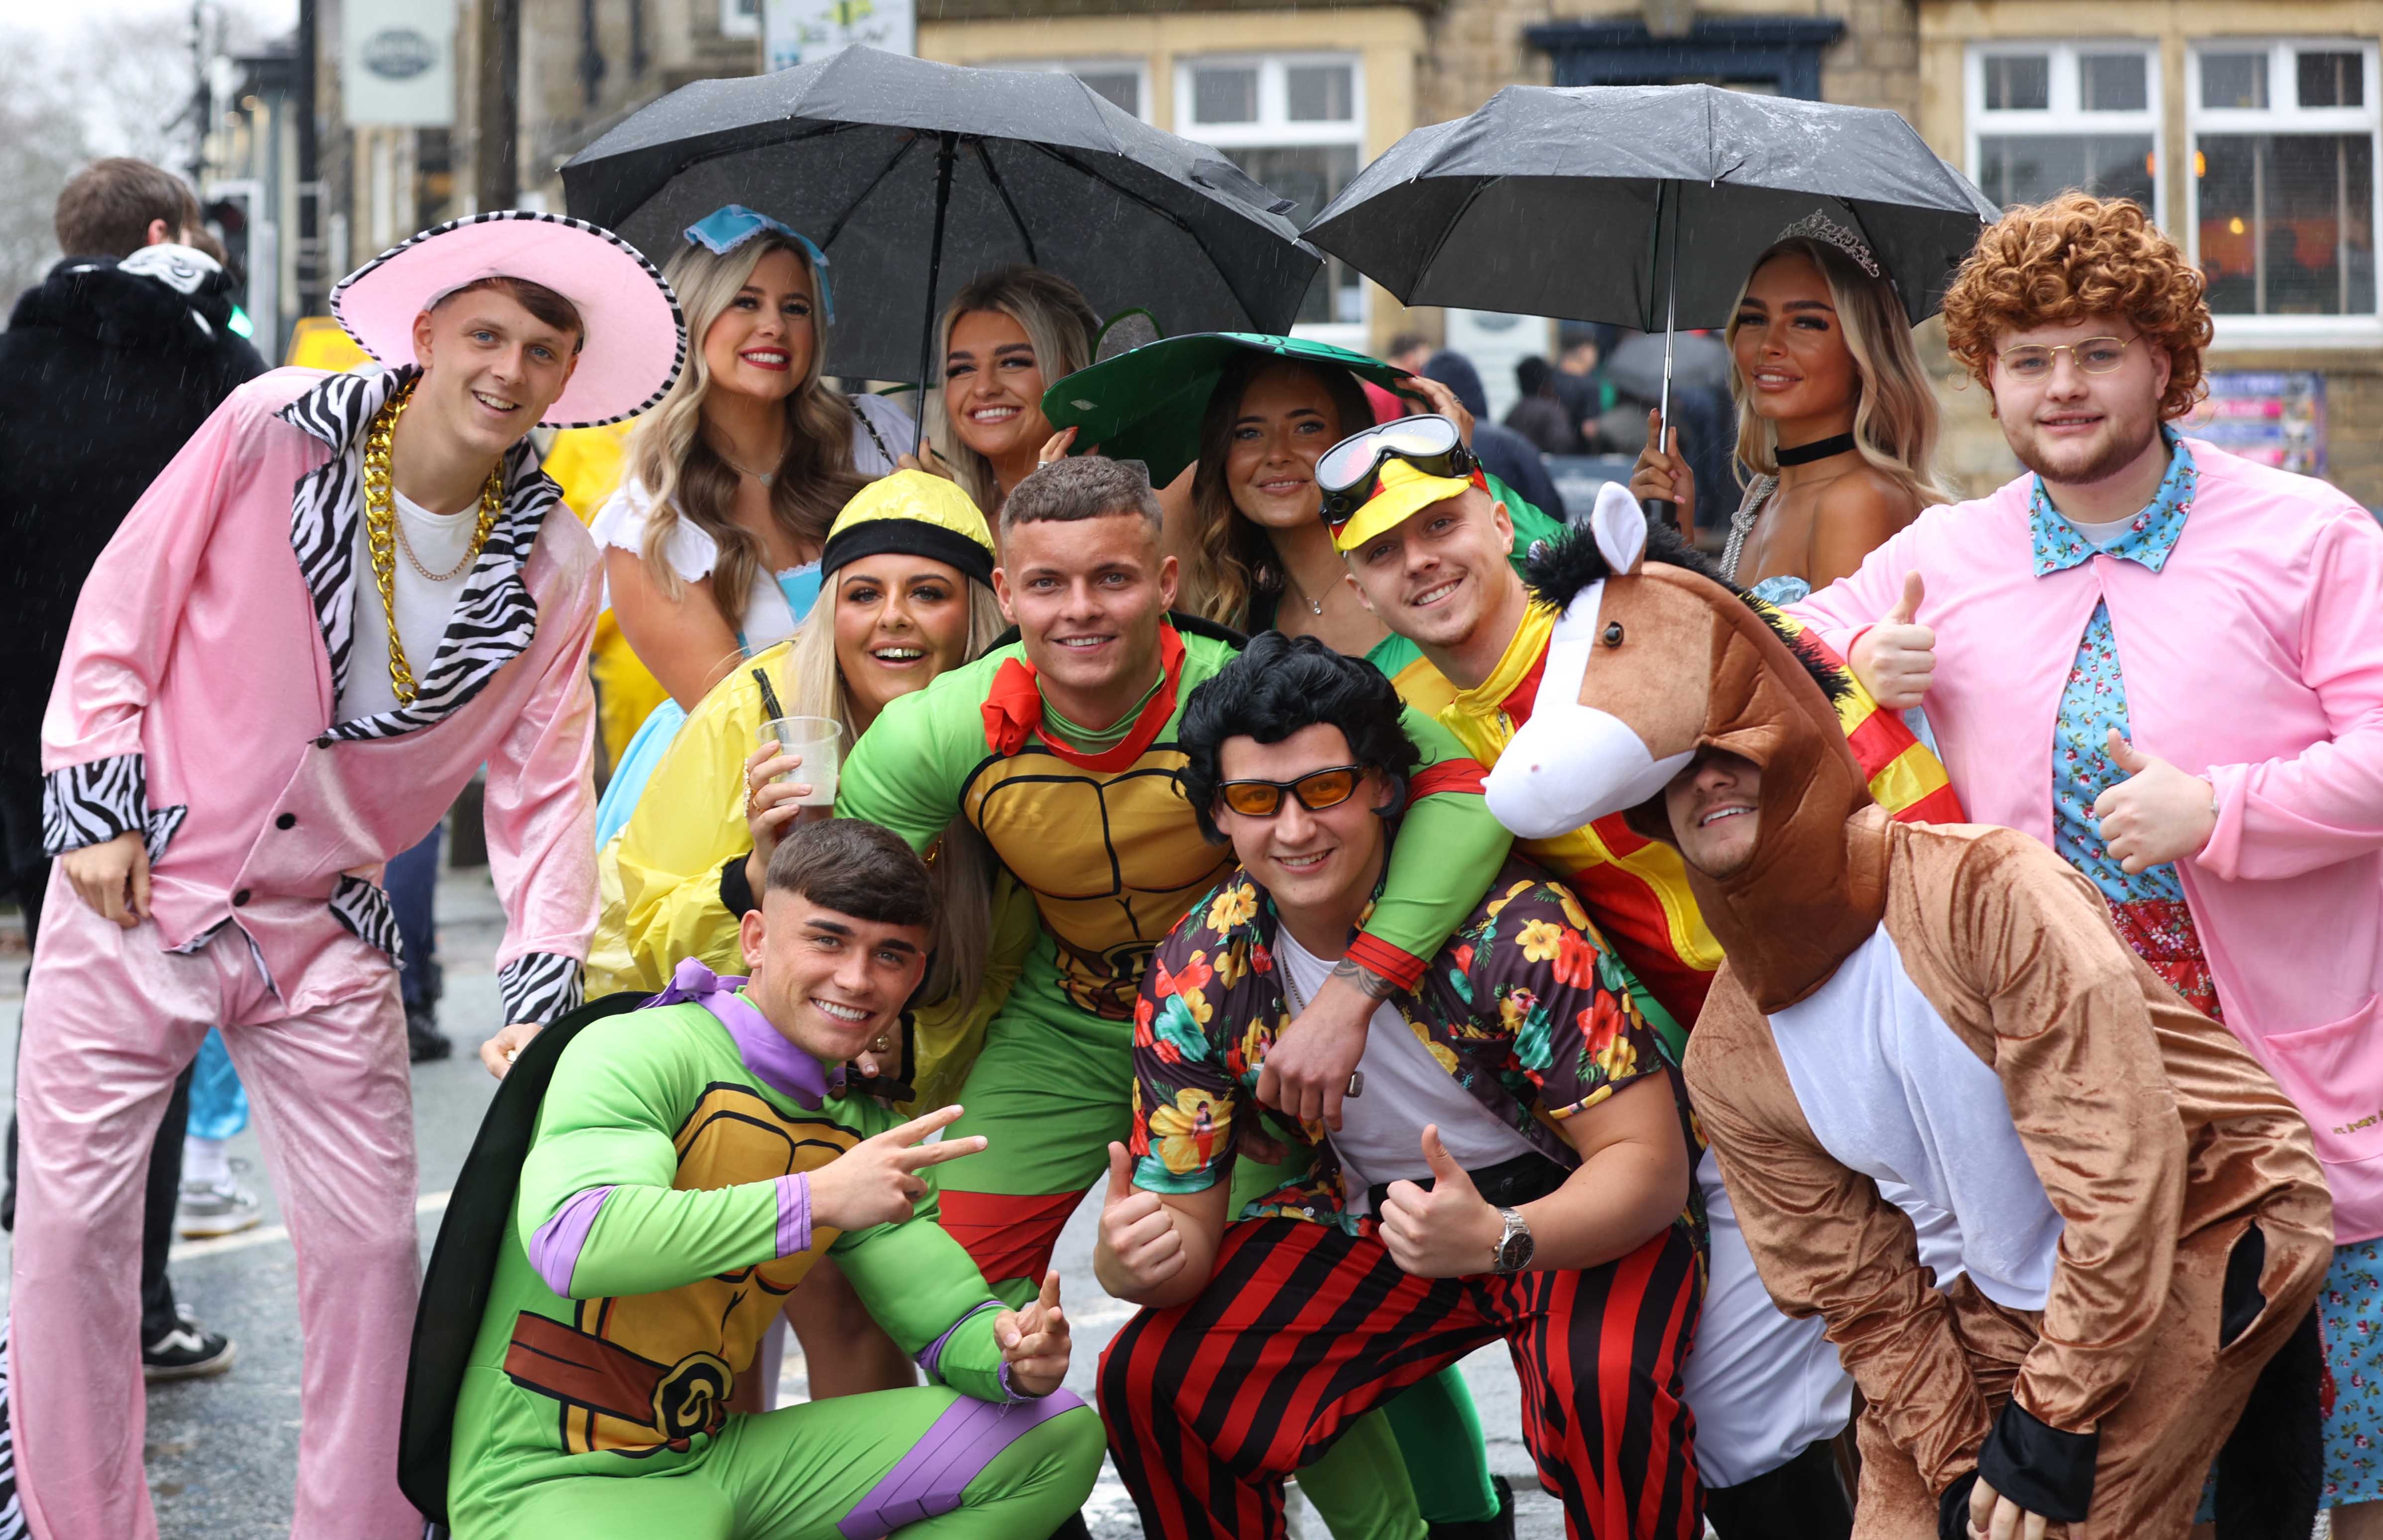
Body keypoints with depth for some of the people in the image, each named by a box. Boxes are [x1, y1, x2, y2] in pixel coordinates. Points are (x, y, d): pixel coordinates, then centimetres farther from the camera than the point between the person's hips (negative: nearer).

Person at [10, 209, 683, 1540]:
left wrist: (551, 991, -7)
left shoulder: (556, 570, -2)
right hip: (138, 885, -2)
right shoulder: (272, 431, -10)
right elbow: (123, 608, -3)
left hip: (323, 935, 2)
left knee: (372, 1247, 2)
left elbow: (543, 783, 2)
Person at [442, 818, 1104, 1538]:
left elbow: (951, 1321, 10)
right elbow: (571, 1243, -32)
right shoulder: (635, 1052, -15)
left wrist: (1015, 1357, -16)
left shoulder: (871, 1137, 10)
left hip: (714, 1457, 7)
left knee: (1059, 1437, 0)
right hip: (550, 1478, -7)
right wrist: (819, 1198, -31)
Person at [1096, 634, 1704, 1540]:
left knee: (1603, 1388, -36)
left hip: (1578, 1217, -4)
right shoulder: (1195, 979, -13)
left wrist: (1500, 1238, -45)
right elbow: (1184, 1222, -7)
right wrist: (1132, 1259, -34)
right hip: (1375, 1221, 5)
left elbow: (1648, 1161, -25)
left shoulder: (1515, 929, -27)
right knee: (1148, 1382, -11)